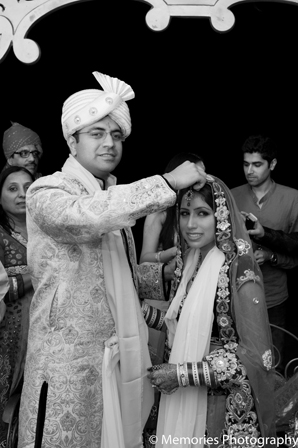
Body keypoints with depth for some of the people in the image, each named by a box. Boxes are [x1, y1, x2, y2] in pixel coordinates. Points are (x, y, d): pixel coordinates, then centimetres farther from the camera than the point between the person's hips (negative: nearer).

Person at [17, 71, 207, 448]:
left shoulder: (115, 200, 16)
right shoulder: (46, 192, -8)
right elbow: (84, 216, -31)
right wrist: (167, 182, -29)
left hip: (122, 355, 7)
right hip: (69, 360, -7)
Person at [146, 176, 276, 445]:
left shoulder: (240, 269, -19)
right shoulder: (195, 262, 2)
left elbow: (257, 355, -20)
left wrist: (183, 373, -19)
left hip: (225, 407, -6)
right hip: (189, 399, 6)